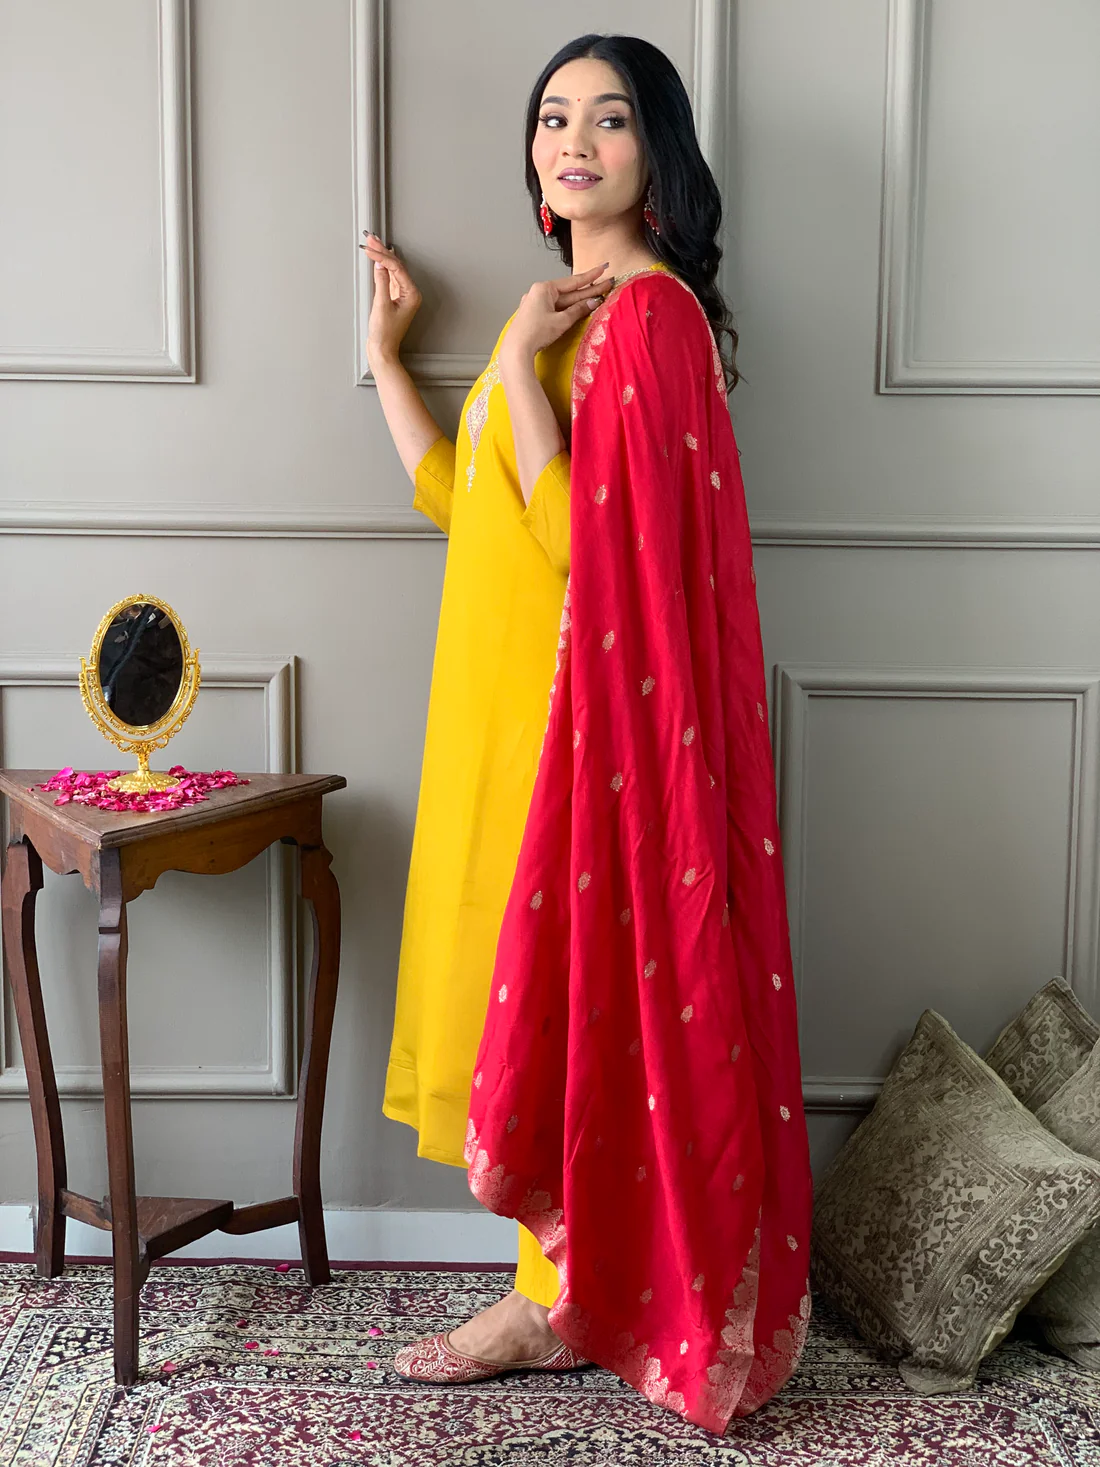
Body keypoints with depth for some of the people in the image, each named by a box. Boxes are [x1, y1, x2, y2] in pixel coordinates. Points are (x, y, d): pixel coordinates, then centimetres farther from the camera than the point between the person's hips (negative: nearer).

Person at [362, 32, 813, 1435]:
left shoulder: (650, 313, -13)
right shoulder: (567, 310, 17)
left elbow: (579, 533, -21)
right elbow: (459, 497, 17)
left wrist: (517, 361, -18)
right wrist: (386, 351, 20)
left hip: (592, 714, -9)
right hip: (514, 707, 9)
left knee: (575, 985, 0)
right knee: (537, 992, 13)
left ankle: (568, 1304, 17)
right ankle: (556, 1292, 25)